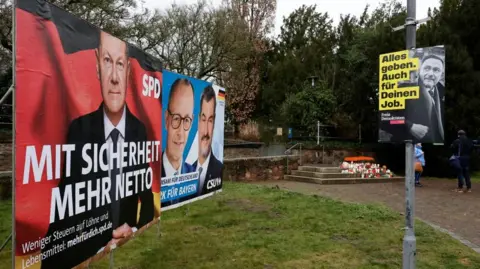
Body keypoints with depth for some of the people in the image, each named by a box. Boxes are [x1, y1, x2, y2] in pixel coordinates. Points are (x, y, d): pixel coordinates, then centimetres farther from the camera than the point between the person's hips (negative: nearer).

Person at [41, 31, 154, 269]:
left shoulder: (140, 130, -1)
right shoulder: (78, 129, -7)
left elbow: (147, 200, 6)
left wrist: (135, 231, -10)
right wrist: (98, 246, -15)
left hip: (131, 247, 2)